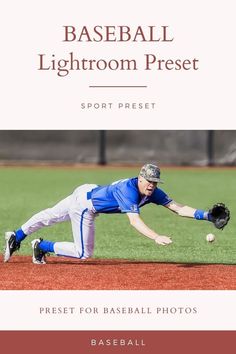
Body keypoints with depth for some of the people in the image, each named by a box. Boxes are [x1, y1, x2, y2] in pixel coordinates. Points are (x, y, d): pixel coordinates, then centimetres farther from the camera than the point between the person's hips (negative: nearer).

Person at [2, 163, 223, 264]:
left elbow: (177, 208, -13)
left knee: (50, 217, 22)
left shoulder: (153, 193, -11)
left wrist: (204, 215, -25)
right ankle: (41, 246, 11)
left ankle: (15, 238, 37)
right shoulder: (129, 190, -34)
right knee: (83, 253, -2)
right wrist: (156, 237, -58)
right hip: (84, 203, -9)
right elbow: (134, 220, -45)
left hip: (88, 192, 9)